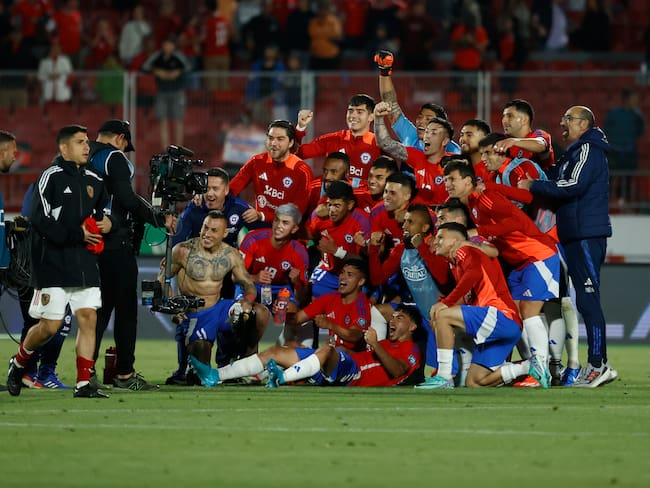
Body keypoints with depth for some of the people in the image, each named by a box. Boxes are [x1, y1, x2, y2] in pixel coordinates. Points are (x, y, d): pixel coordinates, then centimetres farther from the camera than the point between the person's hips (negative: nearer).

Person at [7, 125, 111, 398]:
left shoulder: (94, 181, 14)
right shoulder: (52, 177, -7)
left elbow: (101, 212, 30)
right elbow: (40, 221, -15)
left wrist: (107, 223, 6)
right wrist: (77, 234, -18)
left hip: (85, 263, 6)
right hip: (53, 263, -6)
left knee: (88, 318, -4)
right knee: (50, 326, -4)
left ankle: (84, 384, -1)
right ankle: (18, 364, 22)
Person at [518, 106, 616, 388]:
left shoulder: (588, 150, -9)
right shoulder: (578, 151, 23)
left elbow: (574, 186, -20)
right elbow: (567, 186, 23)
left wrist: (533, 186, -14)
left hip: (587, 235, -10)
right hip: (577, 236, 10)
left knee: (588, 300, -12)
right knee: (586, 301, 9)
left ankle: (598, 364, -14)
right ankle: (597, 366, 11)